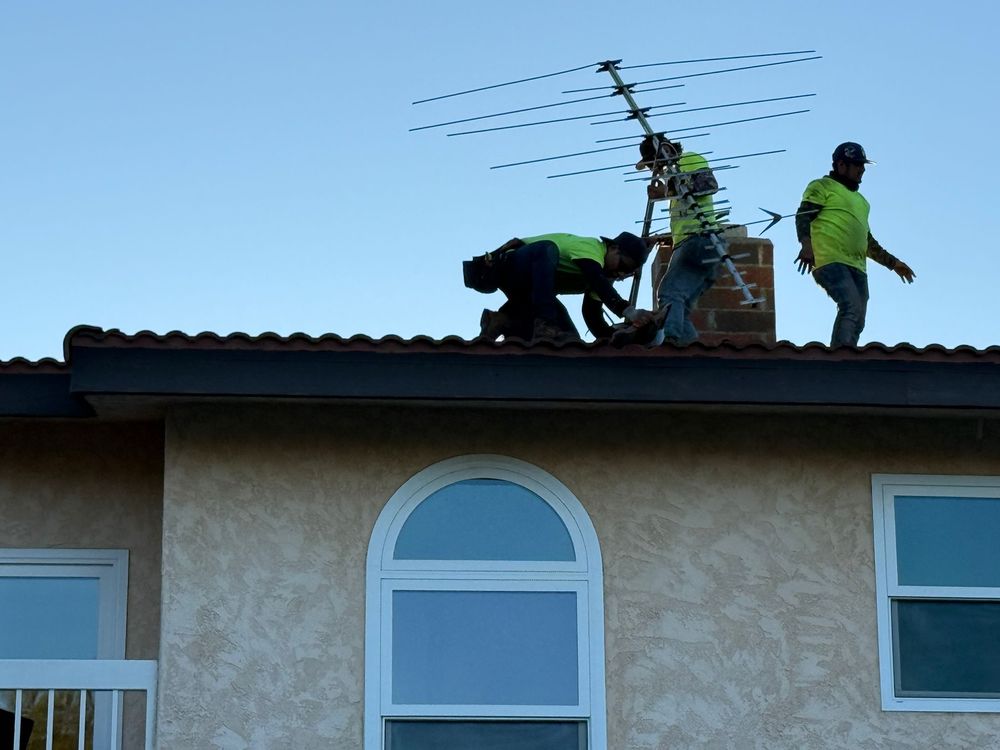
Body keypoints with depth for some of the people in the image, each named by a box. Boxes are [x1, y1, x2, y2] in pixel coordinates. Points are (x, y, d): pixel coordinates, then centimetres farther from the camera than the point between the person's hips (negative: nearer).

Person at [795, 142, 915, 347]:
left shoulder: (859, 200, 34)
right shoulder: (822, 187, 8)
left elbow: (867, 241, 40)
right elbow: (803, 216, -7)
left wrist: (893, 262, 37)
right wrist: (806, 244, -26)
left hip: (857, 267, 9)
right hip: (830, 261, -9)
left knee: (857, 322, 0)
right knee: (852, 308, -27)